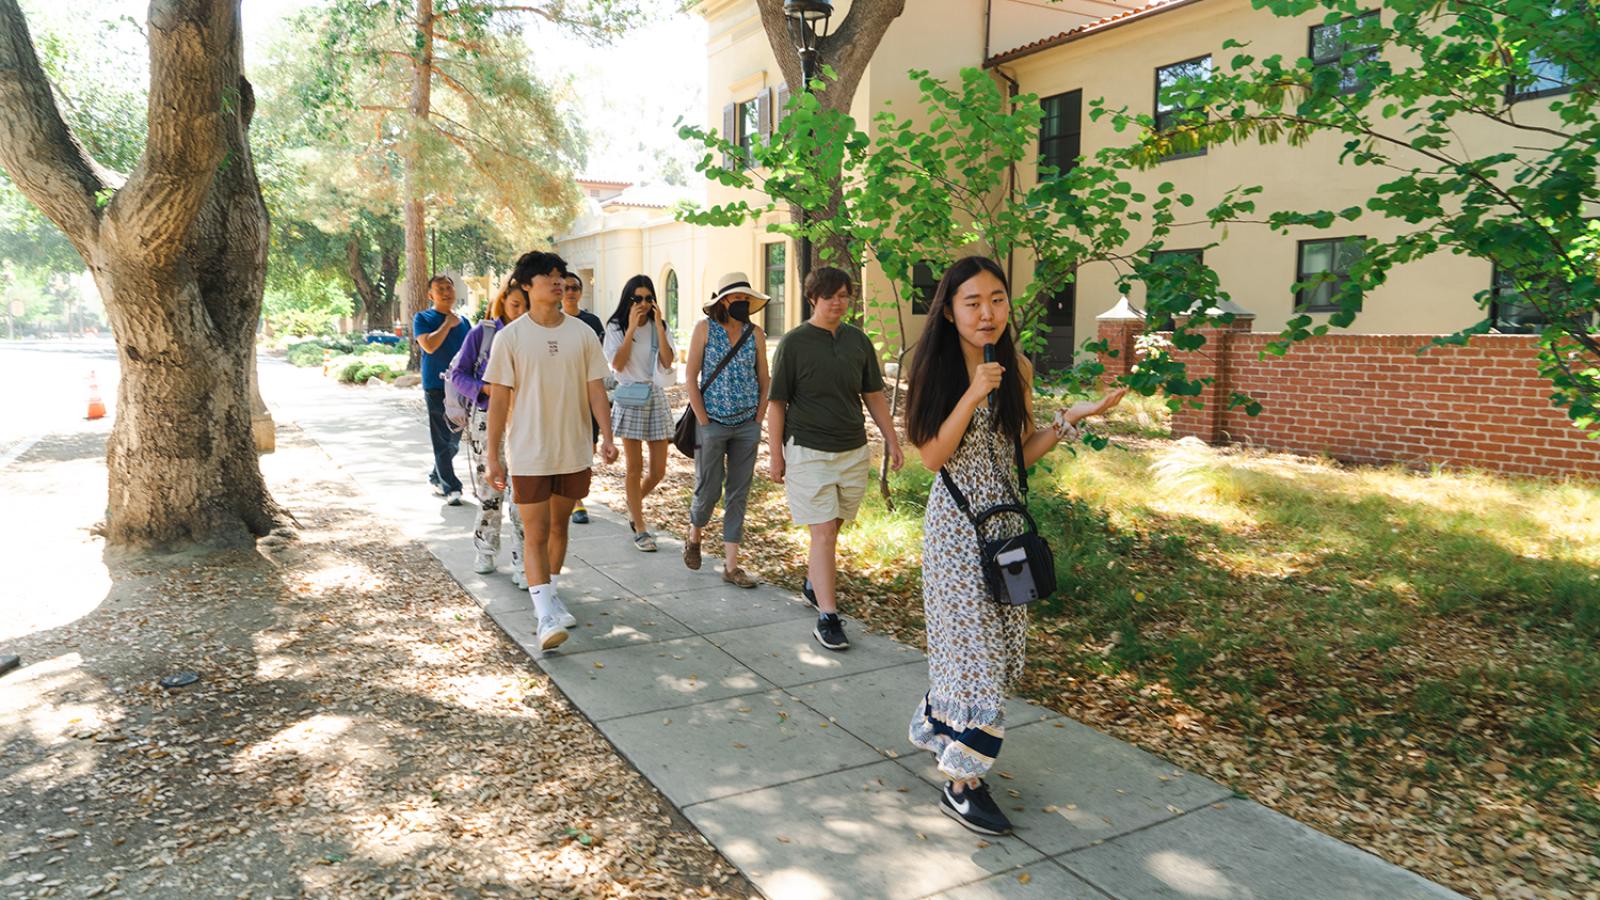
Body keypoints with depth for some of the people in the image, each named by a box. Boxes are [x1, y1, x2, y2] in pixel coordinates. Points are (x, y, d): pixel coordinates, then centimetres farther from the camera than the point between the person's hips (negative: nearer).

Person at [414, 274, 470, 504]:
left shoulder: (463, 321, 14)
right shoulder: (423, 318, 0)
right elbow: (429, 346, -17)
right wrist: (448, 324, -10)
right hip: (436, 387, -5)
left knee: (454, 439, 11)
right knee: (442, 440, -5)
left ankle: (436, 478, 28)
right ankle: (450, 487, -2)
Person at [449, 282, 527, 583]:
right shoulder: (482, 332, 1)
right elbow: (458, 373, 2)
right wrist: (486, 389, -15)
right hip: (486, 420, 0)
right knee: (489, 492, 10)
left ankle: (522, 565, -1)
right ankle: (486, 552, 30)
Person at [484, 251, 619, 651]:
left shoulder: (582, 333, 2)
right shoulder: (510, 337, -5)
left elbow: (595, 387, 4)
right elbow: (499, 398, -4)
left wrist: (606, 435, -9)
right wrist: (493, 456, -5)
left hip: (574, 450, 3)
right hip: (528, 454, -3)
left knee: (559, 526, 15)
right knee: (535, 534, -4)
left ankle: (550, 594, 32)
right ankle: (545, 616, -4)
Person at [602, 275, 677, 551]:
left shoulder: (659, 327, 6)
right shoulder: (615, 328, -1)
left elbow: (667, 362, -8)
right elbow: (618, 364, -14)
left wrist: (658, 325, -13)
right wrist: (632, 327, -15)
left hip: (656, 397, 3)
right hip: (629, 398, -3)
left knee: (659, 470, 4)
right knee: (635, 468, 0)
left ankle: (634, 505, 33)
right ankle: (640, 528, 11)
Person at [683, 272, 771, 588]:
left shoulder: (755, 334, 4)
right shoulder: (705, 329, -4)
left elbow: (764, 381, 10)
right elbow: (690, 379, -6)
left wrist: (758, 420, 2)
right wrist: (704, 422, -9)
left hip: (747, 426, 3)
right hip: (713, 423, -3)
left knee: (738, 494, 4)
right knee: (709, 489, 0)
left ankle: (731, 565, 10)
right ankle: (694, 538, 32)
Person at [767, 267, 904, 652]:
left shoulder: (858, 340, 7)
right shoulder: (794, 343, -6)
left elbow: (874, 395, 15)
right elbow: (776, 403, -3)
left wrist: (892, 439, 12)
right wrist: (777, 456, -5)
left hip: (854, 451, 5)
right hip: (808, 450, -4)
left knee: (831, 527, 15)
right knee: (824, 533, -8)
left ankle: (813, 583, 39)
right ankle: (827, 616, -4)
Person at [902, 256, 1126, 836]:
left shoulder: (1017, 369, 3)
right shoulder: (937, 370, -9)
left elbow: (1022, 453, 7)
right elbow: (933, 456, -15)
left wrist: (1071, 419, -5)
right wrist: (973, 395, -23)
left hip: (1006, 519, 5)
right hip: (957, 522, -5)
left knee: (987, 636, 13)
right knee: (973, 641, -3)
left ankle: (934, 723, 37)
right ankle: (962, 783, 9)